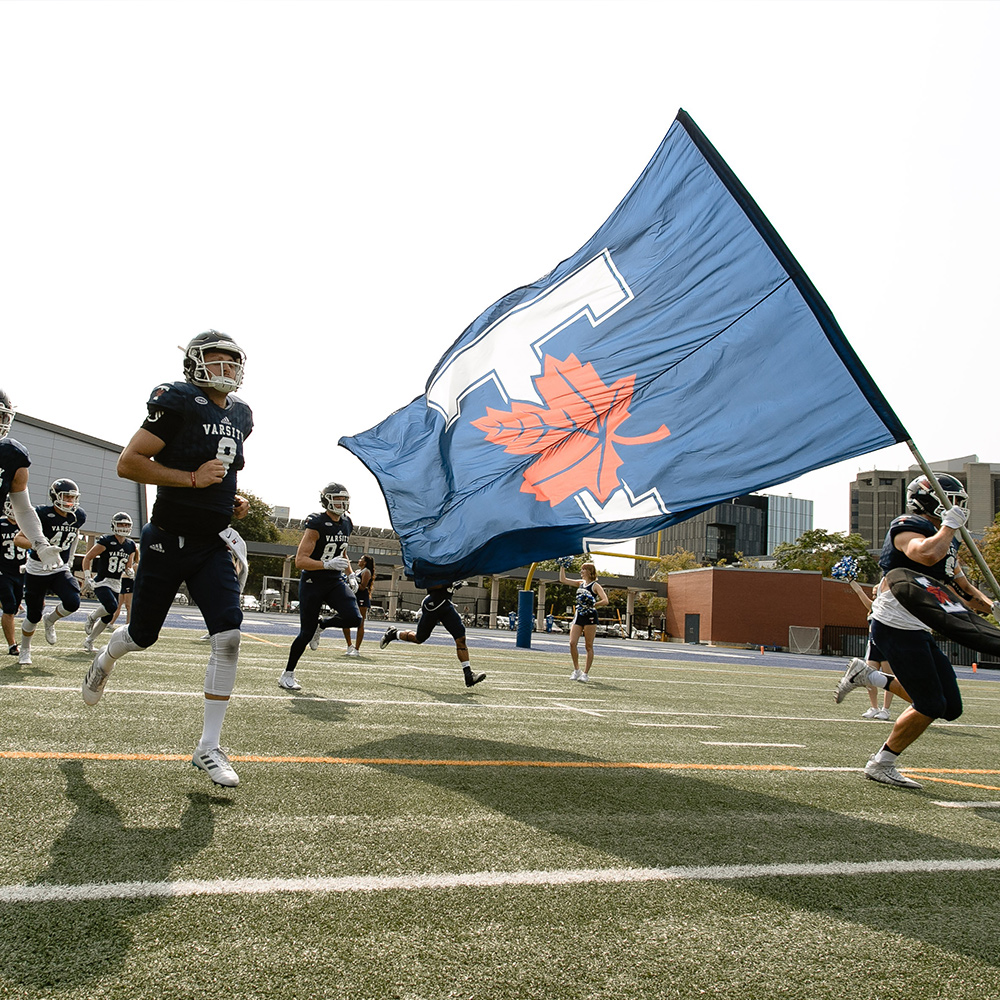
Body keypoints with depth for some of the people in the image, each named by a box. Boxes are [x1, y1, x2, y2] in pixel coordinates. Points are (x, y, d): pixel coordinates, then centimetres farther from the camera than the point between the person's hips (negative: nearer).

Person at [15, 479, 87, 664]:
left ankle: (49, 621, 13)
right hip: (37, 570, -3)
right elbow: (18, 539, -16)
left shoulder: (79, 516, -3)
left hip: (61, 569, 3)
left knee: (72, 602, -20)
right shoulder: (42, 514, -18)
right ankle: (25, 650, 30)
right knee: (34, 615, 4)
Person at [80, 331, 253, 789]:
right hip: (168, 541, -4)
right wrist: (193, 479, -21)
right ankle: (105, 659, 52)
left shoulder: (240, 416, 9)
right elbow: (128, 463, -15)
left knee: (228, 638, -11)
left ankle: (208, 748, -2)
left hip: (212, 545, 5)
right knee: (142, 636, 12)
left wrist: (234, 498, 8)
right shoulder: (179, 403, -12)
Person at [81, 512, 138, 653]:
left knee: (108, 617, 7)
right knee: (111, 607, -27)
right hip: (101, 582, -6)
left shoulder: (131, 545, 7)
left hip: (116, 584, 6)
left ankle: (89, 640, 24)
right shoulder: (106, 541, -11)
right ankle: (92, 617, 4)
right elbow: (88, 558, -5)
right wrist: (87, 576, -11)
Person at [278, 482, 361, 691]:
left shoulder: (346, 525, 7)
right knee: (306, 633, -2)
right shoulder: (316, 525, -16)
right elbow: (300, 561, -21)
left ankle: (322, 624, 16)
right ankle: (287, 675, 17)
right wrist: (327, 565, -33)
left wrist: (350, 575, 11)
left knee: (354, 618, -16)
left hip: (335, 582, 6)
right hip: (312, 582, -6)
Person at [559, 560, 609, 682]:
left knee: (589, 646, 1)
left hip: (590, 617, -6)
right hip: (578, 616, 6)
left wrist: (594, 605, -26)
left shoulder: (595, 585, -4)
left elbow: (605, 600, -15)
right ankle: (576, 670, 9)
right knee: (572, 643, -5)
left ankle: (586, 673, 7)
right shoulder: (580, 583, 15)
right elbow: (563, 579, 16)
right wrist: (562, 566, 11)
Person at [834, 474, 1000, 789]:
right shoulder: (907, 528, -12)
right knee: (931, 706, -7)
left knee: (950, 707, 8)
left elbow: (963, 588, 21)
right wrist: (950, 525, -19)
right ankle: (880, 765, 9)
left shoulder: (947, 540, 17)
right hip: (895, 627, -9)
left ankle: (869, 677, 16)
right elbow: (927, 554, -35)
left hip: (919, 631, 10)